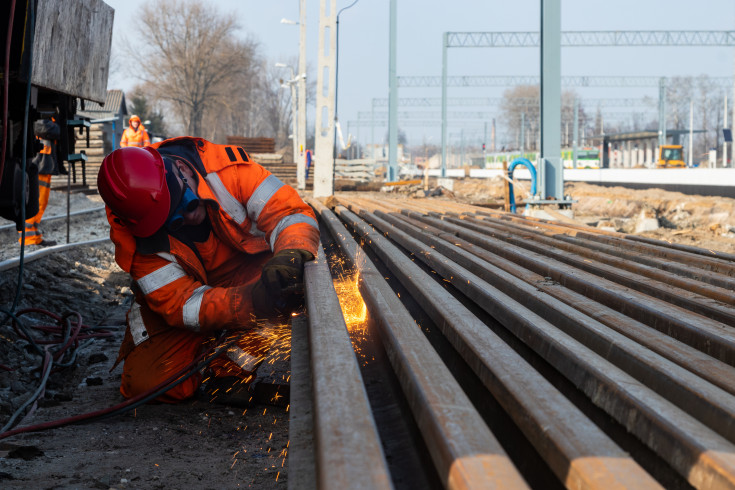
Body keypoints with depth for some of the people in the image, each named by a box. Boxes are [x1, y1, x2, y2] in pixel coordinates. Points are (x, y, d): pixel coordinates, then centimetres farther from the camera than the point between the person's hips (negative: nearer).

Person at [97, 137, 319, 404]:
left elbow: (292, 213, -26)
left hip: (247, 274, 1)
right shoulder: (135, 235, -25)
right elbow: (182, 304, -28)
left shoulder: (227, 168, -26)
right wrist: (251, 301, -46)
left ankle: (233, 366, -15)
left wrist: (291, 254, -50)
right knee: (144, 382, -20)